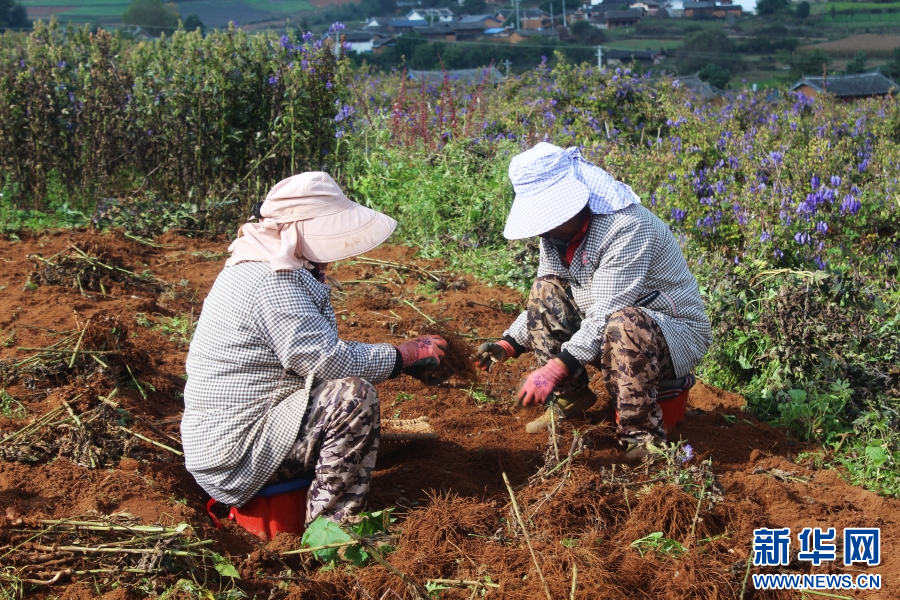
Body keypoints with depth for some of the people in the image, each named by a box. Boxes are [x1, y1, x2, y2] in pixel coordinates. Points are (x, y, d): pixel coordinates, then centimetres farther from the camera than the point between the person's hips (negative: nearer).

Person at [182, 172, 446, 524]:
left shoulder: (261, 267, 12)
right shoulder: (273, 283, -22)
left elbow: (313, 352, 14)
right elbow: (329, 359, -24)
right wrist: (404, 355, -11)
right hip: (236, 453, -11)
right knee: (354, 396, -23)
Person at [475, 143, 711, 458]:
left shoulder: (625, 228, -27)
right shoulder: (558, 233, -1)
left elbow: (607, 314, -33)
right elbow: (541, 303, 10)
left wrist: (556, 367, -39)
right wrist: (510, 343, -6)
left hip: (678, 334, -8)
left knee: (623, 324, -38)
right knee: (546, 290, -2)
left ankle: (643, 437, -23)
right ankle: (570, 397, 8)